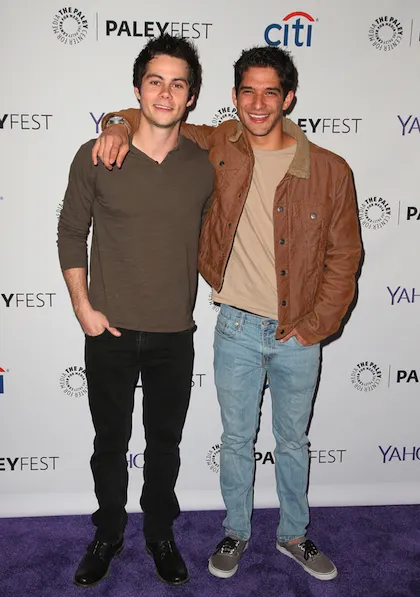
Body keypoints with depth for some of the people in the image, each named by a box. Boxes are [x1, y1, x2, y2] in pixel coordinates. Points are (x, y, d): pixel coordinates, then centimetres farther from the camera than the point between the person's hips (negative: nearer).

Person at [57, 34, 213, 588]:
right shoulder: (95, 157, -7)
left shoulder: (204, 166, -1)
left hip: (175, 335, 2)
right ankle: (108, 533, 40)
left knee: (165, 442, 17)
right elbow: (71, 234, 1)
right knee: (111, 442, 15)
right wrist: (82, 306, -5)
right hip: (110, 331, -1)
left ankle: (160, 533, 40)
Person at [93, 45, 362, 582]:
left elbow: (343, 254, -3)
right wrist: (121, 127, -13)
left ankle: (293, 534, 41)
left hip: (297, 335, 0)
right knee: (237, 440, 16)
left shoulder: (330, 170, -9)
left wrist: (315, 326, -6)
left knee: (293, 442, 18)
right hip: (236, 329, 1)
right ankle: (236, 532, 40)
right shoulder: (217, 147, -4)